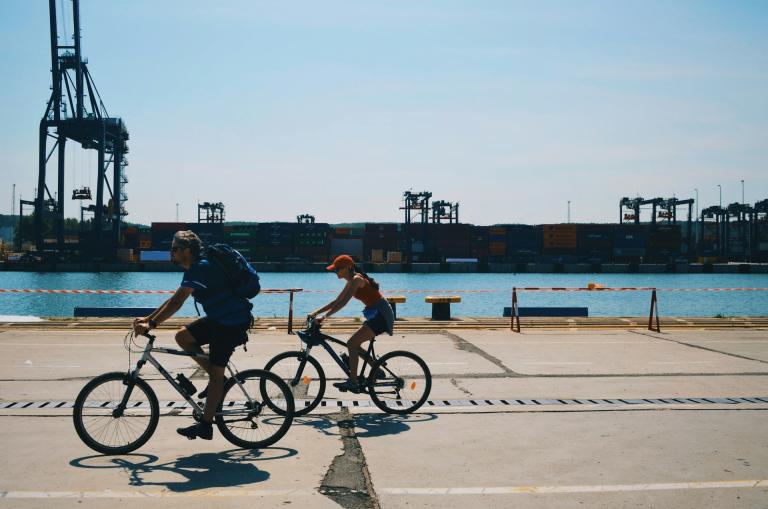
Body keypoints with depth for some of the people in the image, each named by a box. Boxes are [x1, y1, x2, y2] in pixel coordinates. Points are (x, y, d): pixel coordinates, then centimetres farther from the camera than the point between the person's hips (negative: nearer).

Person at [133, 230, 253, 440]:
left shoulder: (200, 268, -19)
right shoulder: (196, 268, 13)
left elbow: (177, 302, -28)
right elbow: (174, 299, 16)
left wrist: (151, 325, -29)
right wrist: (147, 319, 9)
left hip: (232, 323, -9)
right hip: (219, 319, 9)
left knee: (215, 375, -5)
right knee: (182, 336, 6)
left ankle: (205, 426, 2)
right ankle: (217, 380, 12)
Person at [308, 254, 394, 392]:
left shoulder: (356, 279, -14)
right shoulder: (351, 282, 15)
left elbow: (343, 302, -24)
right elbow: (336, 301, 19)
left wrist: (324, 316, -27)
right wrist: (316, 312, 13)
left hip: (381, 315, -10)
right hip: (377, 315, 10)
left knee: (352, 344, -14)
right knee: (353, 344, 10)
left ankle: (353, 382, -13)